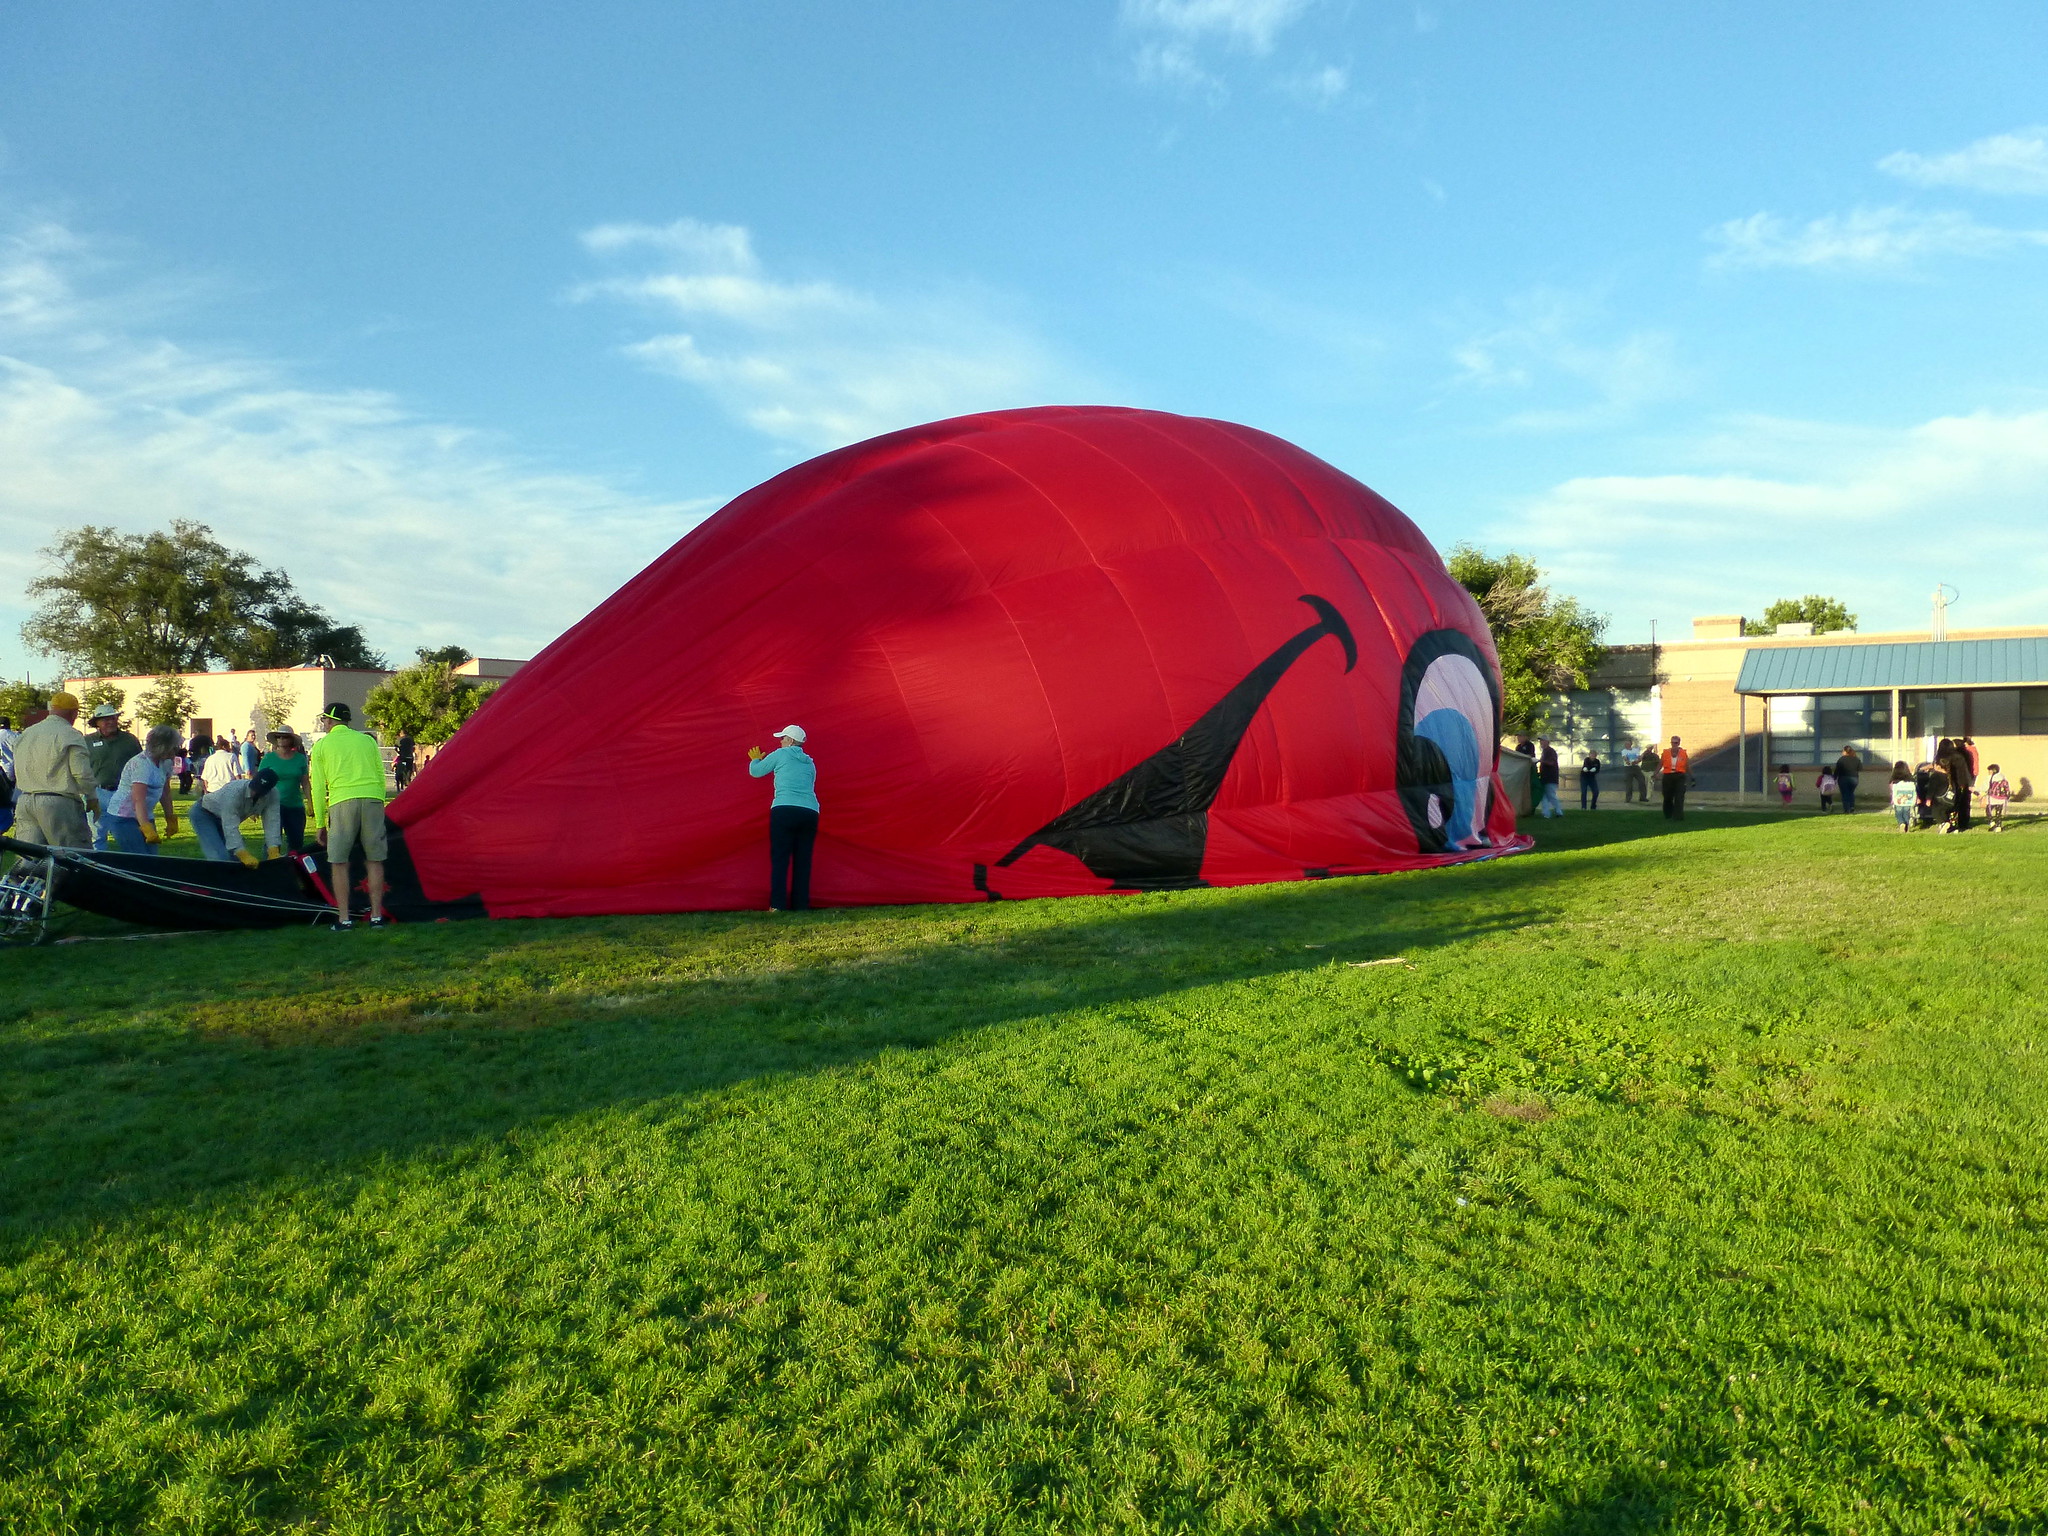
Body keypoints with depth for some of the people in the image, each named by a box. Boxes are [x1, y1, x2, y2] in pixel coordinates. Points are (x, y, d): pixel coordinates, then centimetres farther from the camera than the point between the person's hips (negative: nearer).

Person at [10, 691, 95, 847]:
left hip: (24, 802, 7)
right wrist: (91, 797, -1)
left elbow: (17, 772, 19)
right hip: (59, 804, -7)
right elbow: (82, 774, -14)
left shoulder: (25, 734, 16)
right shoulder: (70, 735, -9)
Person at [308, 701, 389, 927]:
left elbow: (318, 786, 8)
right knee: (375, 860, 7)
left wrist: (319, 824, 11)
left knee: (339, 862, 5)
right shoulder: (367, 740, 18)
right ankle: (376, 915, 8)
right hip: (373, 800, 3)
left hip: (343, 802, -3)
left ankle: (343, 918, 3)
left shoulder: (322, 745, 10)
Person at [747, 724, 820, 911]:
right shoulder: (810, 763, 20)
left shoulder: (781, 754, 6)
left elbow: (756, 771, 14)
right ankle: (801, 905, 4)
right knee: (803, 860, 6)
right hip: (810, 812, 4)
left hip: (784, 810, -4)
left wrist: (755, 759, 37)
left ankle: (777, 905, -10)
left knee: (780, 858, -3)